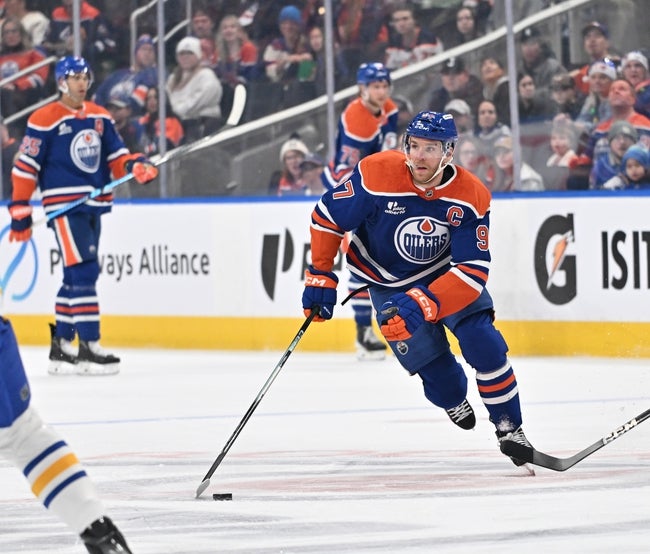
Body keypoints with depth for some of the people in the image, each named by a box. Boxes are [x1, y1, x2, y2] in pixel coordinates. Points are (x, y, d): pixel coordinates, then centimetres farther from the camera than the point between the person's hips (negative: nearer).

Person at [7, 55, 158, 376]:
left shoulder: (100, 117, 12)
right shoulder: (45, 120, -8)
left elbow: (114, 156, 13)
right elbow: (25, 168, -6)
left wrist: (135, 166, -9)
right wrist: (20, 211, -8)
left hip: (93, 205, 7)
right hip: (63, 205, -7)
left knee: (77, 277, 11)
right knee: (83, 272, -15)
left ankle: (61, 346, 20)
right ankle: (88, 348, -14)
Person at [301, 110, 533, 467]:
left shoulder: (471, 197, -25)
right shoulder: (376, 175, -29)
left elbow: (472, 270, -28)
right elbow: (327, 216, -13)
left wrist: (423, 306, -41)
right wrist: (320, 277, -12)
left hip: (446, 273, 1)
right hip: (388, 279, -1)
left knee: (483, 341, -16)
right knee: (425, 354, -11)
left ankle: (509, 427, 1)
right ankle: (454, 400, 24)